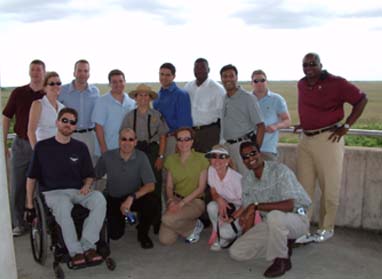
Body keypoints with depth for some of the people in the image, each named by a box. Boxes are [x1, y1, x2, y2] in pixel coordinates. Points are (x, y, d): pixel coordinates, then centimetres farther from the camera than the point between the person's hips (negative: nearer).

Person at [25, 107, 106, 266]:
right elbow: (32, 177, 10)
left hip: (77, 191, 3)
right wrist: (30, 203, 6)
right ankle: (75, 251, -28)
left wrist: (86, 185, -4)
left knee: (99, 198, -30)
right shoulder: (42, 147, 5)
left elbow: (89, 175, 19)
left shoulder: (80, 147, 12)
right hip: (53, 192, -2)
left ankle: (88, 246, -29)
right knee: (63, 206, -39)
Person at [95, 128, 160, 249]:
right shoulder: (107, 156, -11)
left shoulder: (141, 157, -13)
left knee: (153, 202, -30)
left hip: (135, 197, 0)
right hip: (113, 199, 0)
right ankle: (120, 219, 25)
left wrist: (131, 198, -31)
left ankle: (142, 233, 0)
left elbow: (150, 185, -19)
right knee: (115, 234, -15)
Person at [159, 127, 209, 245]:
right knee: (165, 240, -13)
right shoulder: (171, 159, 6)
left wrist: (182, 202, -17)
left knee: (167, 219, -31)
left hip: (195, 201, -4)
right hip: (176, 199, 4)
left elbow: (201, 188, -9)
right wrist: (171, 199, -14)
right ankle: (187, 224, 18)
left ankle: (195, 226, 0)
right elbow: (169, 186, 7)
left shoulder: (201, 159, -7)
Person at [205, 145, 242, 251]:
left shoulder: (236, 178, -26)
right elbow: (213, 192, 0)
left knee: (225, 232, -28)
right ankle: (216, 232, -1)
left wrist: (232, 217, -28)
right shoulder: (211, 170, -11)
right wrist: (219, 199, -23)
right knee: (211, 206, -28)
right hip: (226, 206, 5)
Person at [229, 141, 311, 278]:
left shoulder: (279, 170, -20)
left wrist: (256, 206, -32)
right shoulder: (246, 180, 0)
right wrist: (244, 240, -1)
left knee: (274, 216, -41)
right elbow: (249, 212, 6)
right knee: (236, 252, -5)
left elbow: (289, 205, -30)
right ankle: (283, 243, 12)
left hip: (296, 219, -6)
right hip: (271, 223, 7)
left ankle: (282, 261, -15)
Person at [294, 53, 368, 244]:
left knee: (329, 188, 4)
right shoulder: (301, 84, 11)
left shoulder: (336, 83, -8)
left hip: (328, 139, -6)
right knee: (303, 187, 7)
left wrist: (346, 126, -9)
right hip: (305, 140, 6)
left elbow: (361, 99, -5)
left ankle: (326, 228, 18)